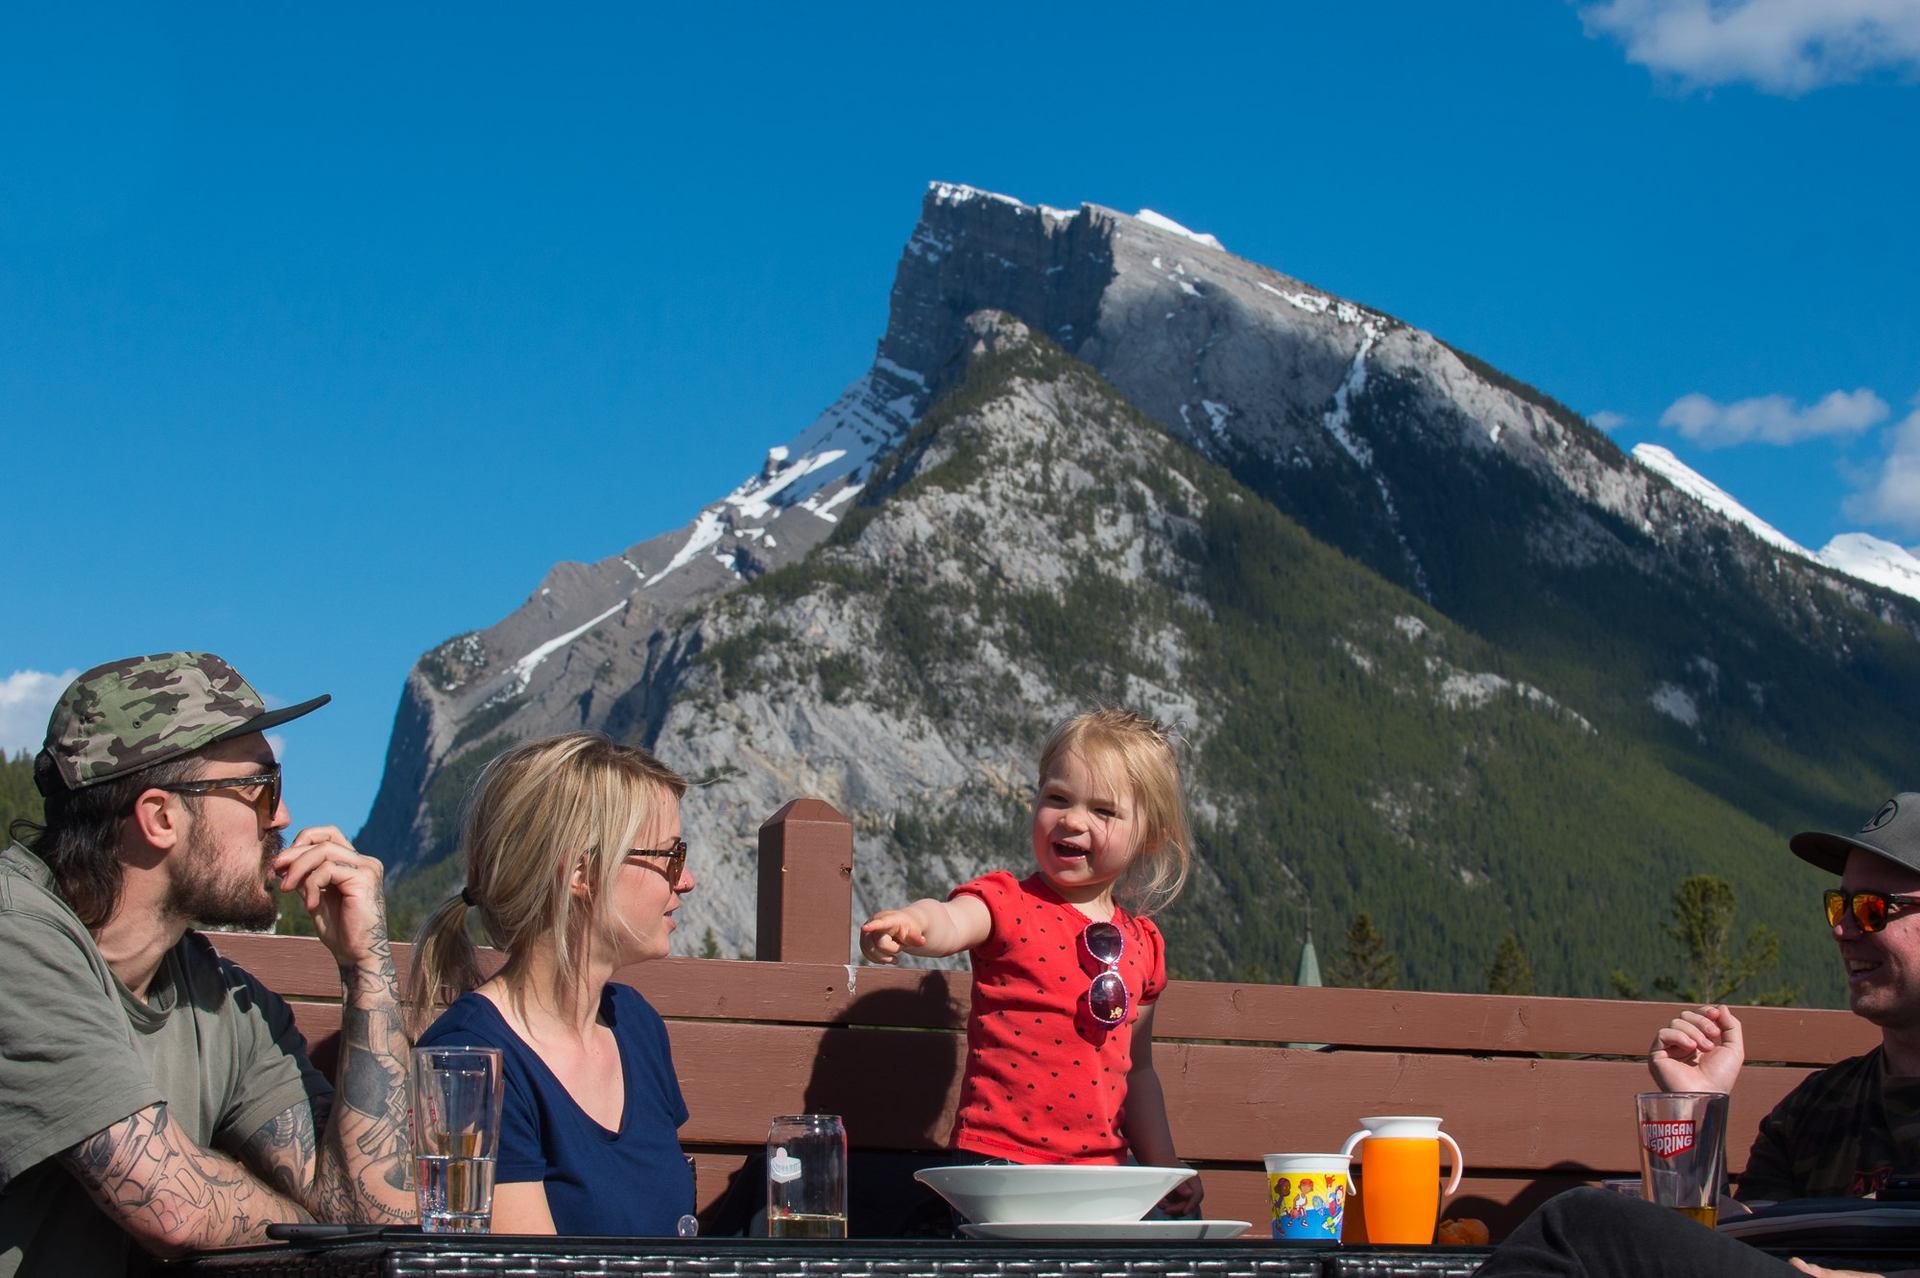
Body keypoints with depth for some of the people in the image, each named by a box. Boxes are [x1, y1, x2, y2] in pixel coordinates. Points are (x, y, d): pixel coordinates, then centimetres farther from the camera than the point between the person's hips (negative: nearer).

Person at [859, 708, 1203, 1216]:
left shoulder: (1142, 944, 13)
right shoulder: (1009, 904, -3)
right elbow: (950, 922, -27)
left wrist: (1165, 1169, 20)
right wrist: (910, 923, -49)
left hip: (1101, 1166, 5)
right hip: (1003, 1161, -5)